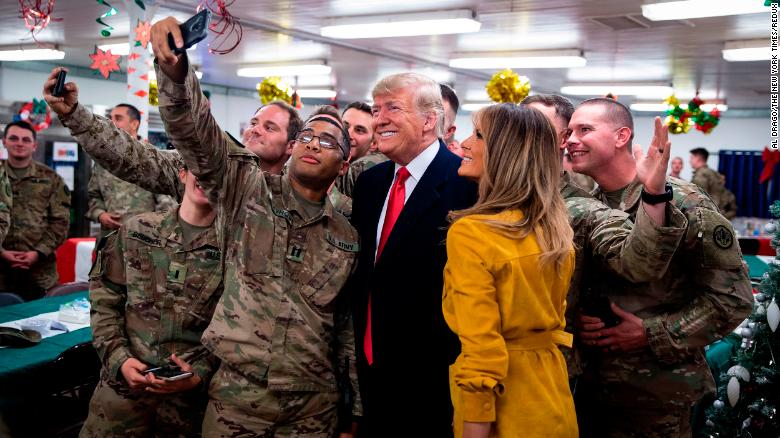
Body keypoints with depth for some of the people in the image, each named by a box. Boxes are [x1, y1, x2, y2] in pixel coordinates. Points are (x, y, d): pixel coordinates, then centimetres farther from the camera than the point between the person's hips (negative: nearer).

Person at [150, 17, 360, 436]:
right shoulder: (246, 189, -1)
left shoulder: (346, 238, 6)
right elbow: (196, 131, -17)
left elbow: (346, 325, 12)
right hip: (237, 393, -2)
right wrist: (175, 69, -36)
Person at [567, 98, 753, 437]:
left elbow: (732, 296, -14)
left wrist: (652, 334, -16)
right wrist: (579, 322, -8)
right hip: (593, 381, 5)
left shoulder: (681, 203, -15)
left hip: (659, 393, -5)